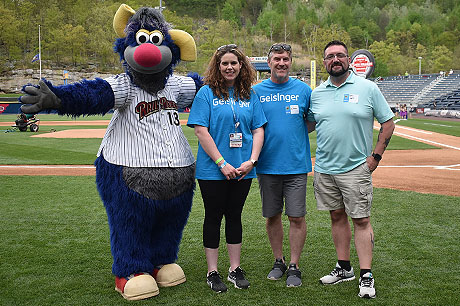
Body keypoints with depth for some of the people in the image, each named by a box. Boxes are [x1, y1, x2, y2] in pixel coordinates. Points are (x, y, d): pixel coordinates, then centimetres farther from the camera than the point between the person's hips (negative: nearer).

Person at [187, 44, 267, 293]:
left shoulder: (250, 94, 8)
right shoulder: (207, 93, -4)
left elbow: (258, 130, 7)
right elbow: (201, 131, -10)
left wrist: (251, 161, -7)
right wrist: (222, 163, -15)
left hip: (243, 170, 3)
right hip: (212, 170, -3)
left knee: (234, 216, 12)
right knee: (213, 217, 6)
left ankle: (235, 269, 24)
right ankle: (212, 272, 17)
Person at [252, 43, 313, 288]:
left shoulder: (303, 90, 4)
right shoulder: (256, 91, 4)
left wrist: (299, 131, -5)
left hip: (296, 164, -1)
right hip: (267, 165, 1)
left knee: (297, 217, 0)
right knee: (272, 216, 10)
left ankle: (294, 266, 13)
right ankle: (278, 261, 26)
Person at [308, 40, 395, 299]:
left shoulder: (368, 88, -3)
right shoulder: (317, 93, 8)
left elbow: (388, 123, 1)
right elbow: (308, 125, 18)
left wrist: (376, 156, -5)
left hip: (356, 168, -4)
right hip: (324, 168, 4)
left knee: (361, 219, -2)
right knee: (337, 216, 12)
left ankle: (367, 277, 5)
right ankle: (344, 268, 24)